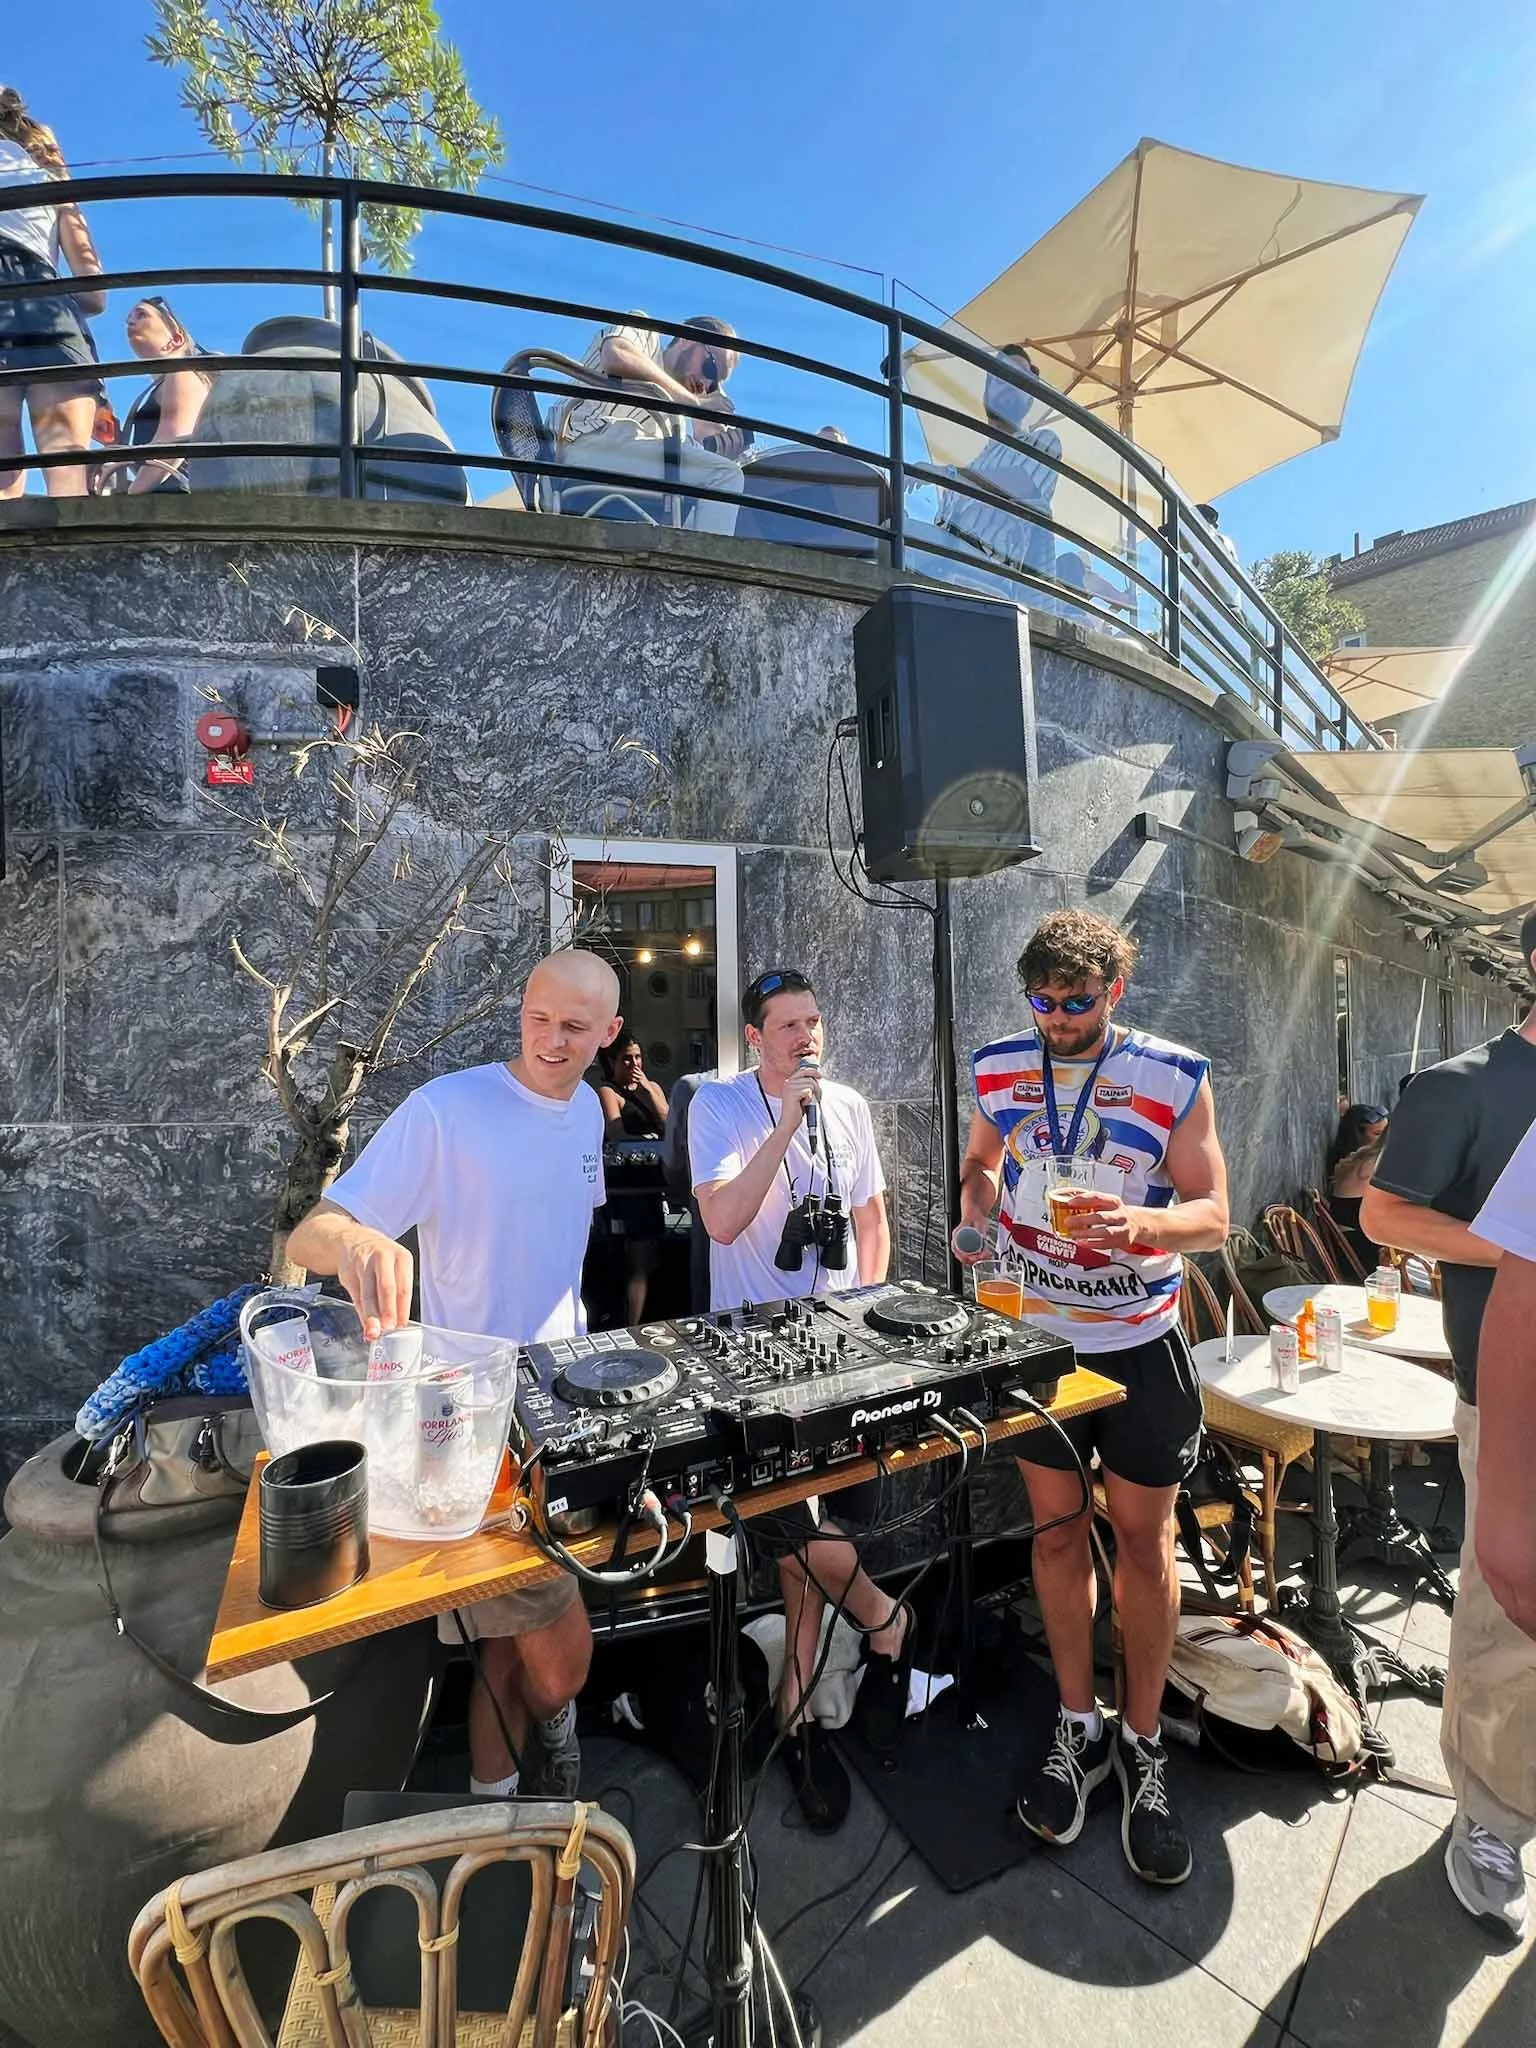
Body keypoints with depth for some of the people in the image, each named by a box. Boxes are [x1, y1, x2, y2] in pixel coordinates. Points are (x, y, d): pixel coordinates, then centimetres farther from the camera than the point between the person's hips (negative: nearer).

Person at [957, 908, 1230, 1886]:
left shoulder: (1176, 1079, -11)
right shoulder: (1000, 1068, -3)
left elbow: (1214, 1216, -10)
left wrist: (1142, 1223, -31)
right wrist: (977, 1216, -8)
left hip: (1140, 1340, -2)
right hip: (1034, 1333, 2)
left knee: (1144, 1536, 10)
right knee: (1057, 1526, 13)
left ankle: (1144, 1745, 32)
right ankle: (1080, 1726, 34)